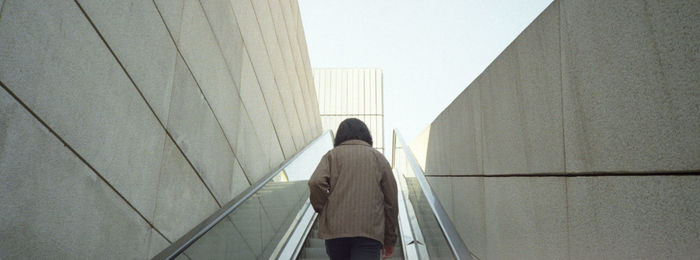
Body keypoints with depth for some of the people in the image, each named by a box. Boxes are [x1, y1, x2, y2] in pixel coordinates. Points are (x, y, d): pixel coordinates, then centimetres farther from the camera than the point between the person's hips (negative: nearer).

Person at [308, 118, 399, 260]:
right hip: (370, 232, -1)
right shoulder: (378, 157, 14)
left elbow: (316, 183, -9)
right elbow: (391, 201, 11)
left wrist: (322, 211, 8)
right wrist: (389, 239, 18)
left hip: (335, 229, 1)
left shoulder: (332, 155, 12)